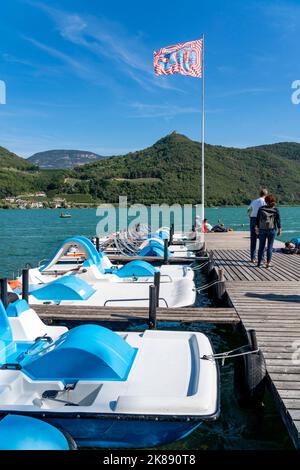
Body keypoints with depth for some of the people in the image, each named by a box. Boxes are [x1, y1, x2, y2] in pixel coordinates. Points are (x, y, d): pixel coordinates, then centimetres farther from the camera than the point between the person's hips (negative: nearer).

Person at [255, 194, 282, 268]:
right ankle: (268, 263, 4)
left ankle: (259, 262, 11)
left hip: (262, 229, 1)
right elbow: (278, 220, -1)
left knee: (261, 246, 8)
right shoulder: (275, 210, -2)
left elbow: (257, 219, 3)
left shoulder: (261, 208, 1)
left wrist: (256, 227, 10)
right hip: (272, 229, -1)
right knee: (270, 246, 4)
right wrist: (279, 229, 5)